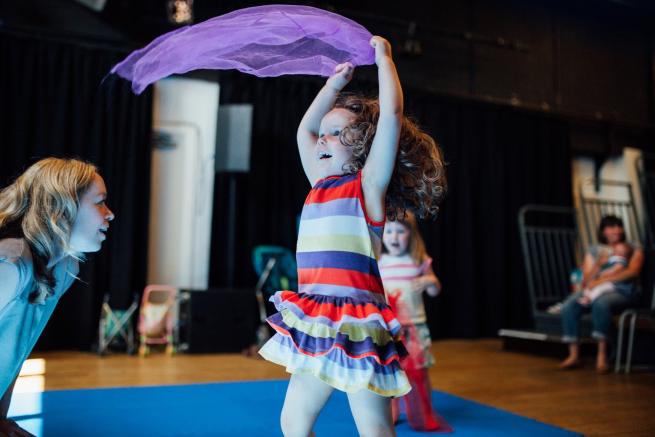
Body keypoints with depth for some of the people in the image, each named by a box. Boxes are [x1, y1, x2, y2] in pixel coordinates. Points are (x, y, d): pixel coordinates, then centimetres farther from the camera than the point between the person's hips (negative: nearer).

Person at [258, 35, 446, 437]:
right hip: (316, 322, 7)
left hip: (356, 324, -7)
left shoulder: (368, 185, -3)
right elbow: (305, 128, 29)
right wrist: (338, 80, 28)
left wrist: (383, 55, 1)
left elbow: (391, 113, -12)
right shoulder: (322, 184, 15)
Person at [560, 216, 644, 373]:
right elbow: (586, 281, 10)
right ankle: (574, 355, -24)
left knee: (600, 303, -39)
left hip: (620, 292, -4)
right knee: (568, 306, -26)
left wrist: (601, 280, -17)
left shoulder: (633, 249, 10)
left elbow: (632, 272, -10)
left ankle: (602, 355, -34)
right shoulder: (593, 251, 18)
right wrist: (598, 265, -9)